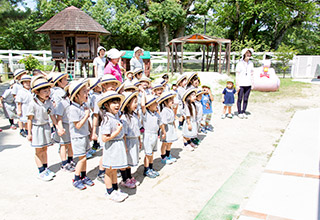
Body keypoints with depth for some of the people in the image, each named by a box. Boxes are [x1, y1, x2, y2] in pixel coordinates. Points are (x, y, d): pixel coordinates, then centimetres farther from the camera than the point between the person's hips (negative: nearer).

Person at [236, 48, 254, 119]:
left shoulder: (251, 63, 8)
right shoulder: (240, 63, -6)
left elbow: (251, 73, 17)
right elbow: (237, 75, -5)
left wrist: (251, 82, 11)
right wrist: (237, 85, -9)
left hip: (248, 84, 4)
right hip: (241, 84, -4)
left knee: (246, 99, 8)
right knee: (240, 99, 3)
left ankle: (244, 112, 18)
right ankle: (239, 112, 13)